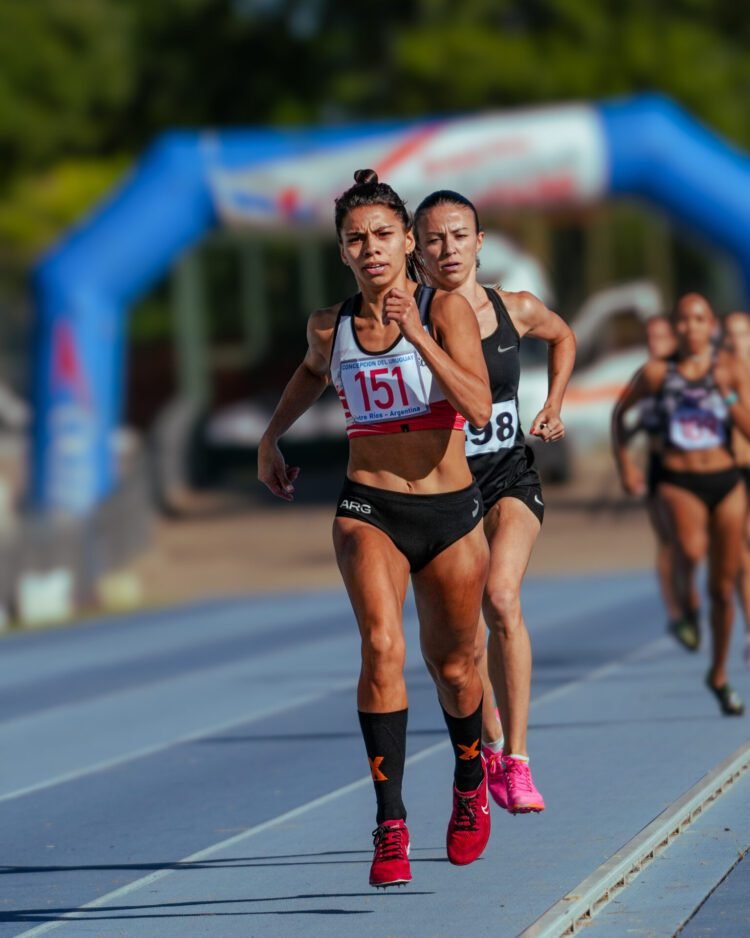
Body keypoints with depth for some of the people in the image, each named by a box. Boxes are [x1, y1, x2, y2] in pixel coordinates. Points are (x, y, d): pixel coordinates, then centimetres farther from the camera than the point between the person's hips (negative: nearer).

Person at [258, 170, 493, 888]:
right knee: (381, 647, -23)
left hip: (450, 513, -1)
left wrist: (417, 334, -28)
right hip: (368, 509, 1)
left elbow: (478, 408, -22)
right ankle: (391, 826, -22)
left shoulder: (446, 310, -8)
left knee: (452, 666, 14)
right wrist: (270, 438, 25)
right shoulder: (330, 327, 2)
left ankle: (471, 784, 45)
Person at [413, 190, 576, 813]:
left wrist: (553, 406, 11)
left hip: (511, 477, 0)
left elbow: (563, 337, 21)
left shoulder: (517, 310, -2)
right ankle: (490, 746, 30)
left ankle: (517, 758, -21)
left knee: (502, 597, -23)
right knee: (462, 631, 3)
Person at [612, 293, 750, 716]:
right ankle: (685, 599, -1)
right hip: (679, 481, -2)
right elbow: (621, 413, 14)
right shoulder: (657, 373, 0)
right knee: (691, 548, -35)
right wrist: (624, 462, 5)